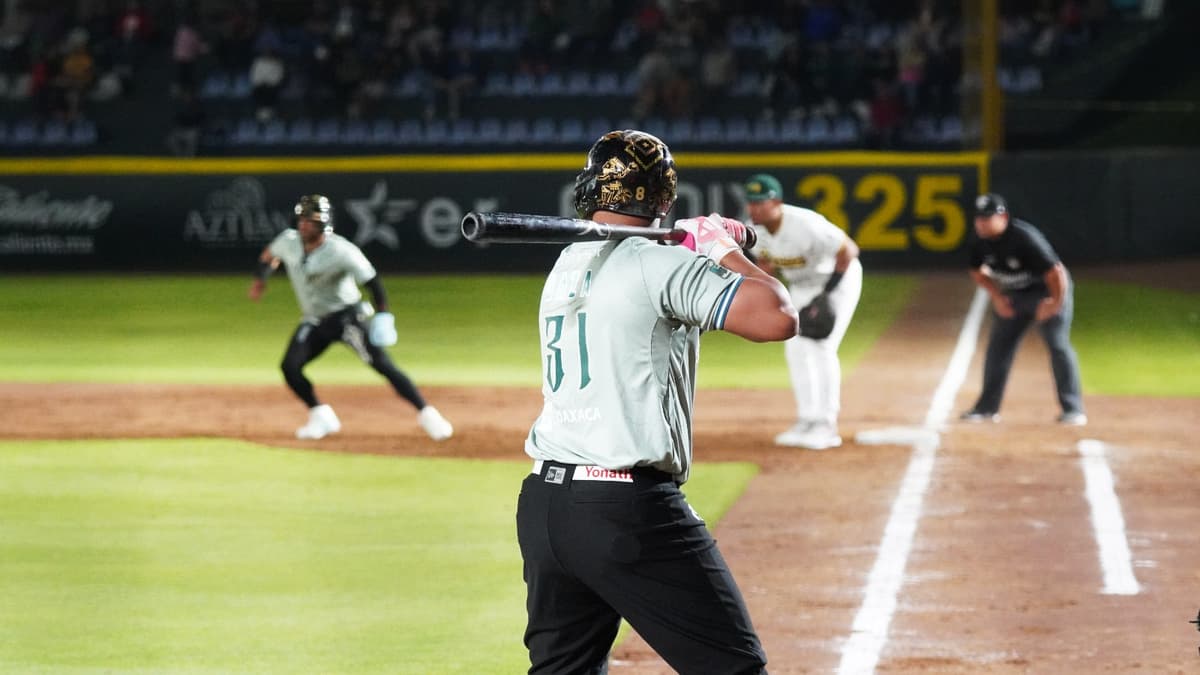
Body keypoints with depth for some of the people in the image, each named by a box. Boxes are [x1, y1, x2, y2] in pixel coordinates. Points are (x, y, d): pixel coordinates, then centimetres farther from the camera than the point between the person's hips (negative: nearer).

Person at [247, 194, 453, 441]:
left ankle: (427, 415, -11)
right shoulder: (289, 241, -5)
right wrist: (260, 280, 2)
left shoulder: (341, 251, -23)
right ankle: (321, 417, 9)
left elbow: (372, 280, -22)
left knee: (383, 365, -15)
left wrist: (382, 315, -30)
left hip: (347, 316, -6)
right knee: (290, 367, -9)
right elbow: (269, 255, 18)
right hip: (314, 322, 6)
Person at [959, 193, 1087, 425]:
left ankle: (1072, 409, -10)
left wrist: (1054, 304, -22)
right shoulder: (981, 241, -11)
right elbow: (978, 271, 9)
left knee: (1058, 345, -14)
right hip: (1012, 295, 7)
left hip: (1047, 291, -7)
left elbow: (1055, 272, -31)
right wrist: (997, 296, -2)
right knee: (998, 346, 7)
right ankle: (987, 407, 16)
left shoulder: (1024, 238, -32)